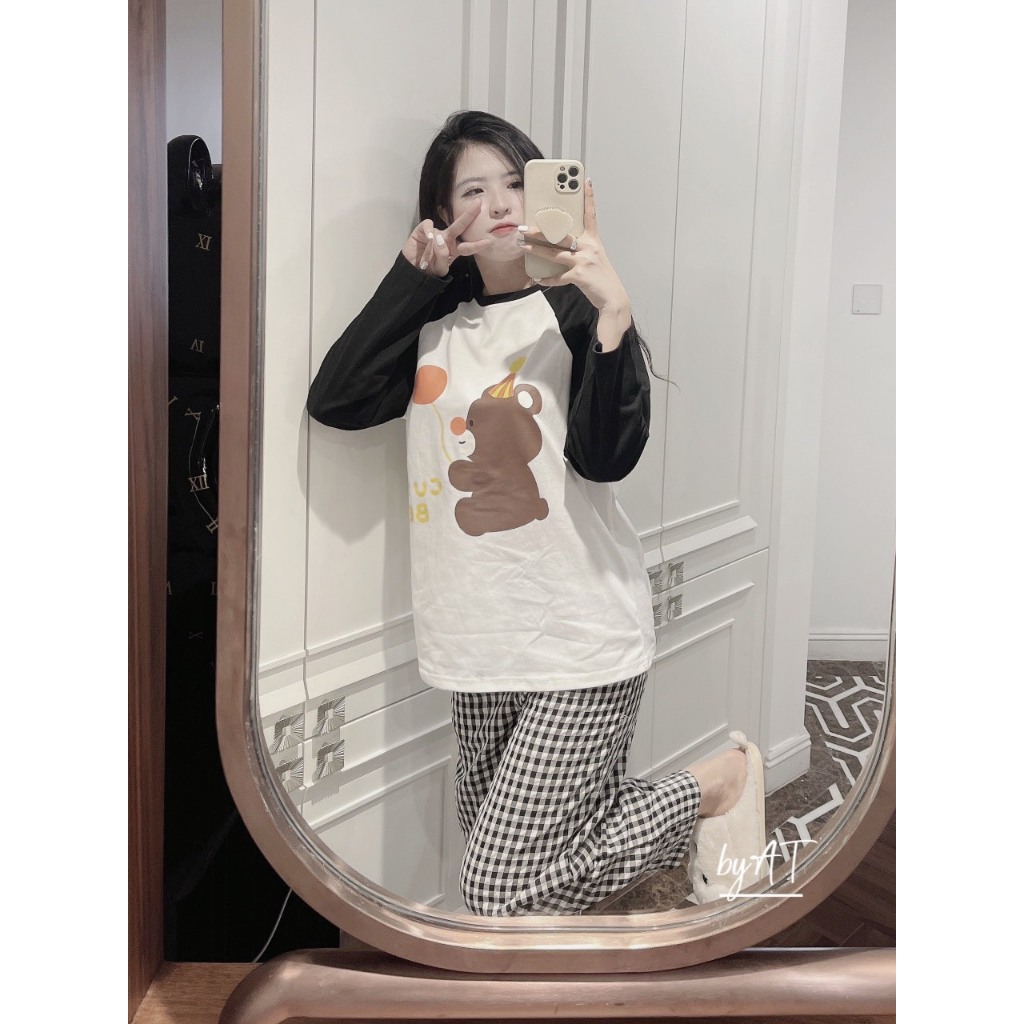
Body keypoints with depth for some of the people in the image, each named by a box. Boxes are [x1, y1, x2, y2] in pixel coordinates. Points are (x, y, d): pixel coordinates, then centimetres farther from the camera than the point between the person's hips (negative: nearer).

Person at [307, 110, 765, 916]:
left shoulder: (574, 312, -5)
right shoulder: (435, 323, 9)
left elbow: (606, 457, -20)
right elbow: (334, 402, -6)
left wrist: (614, 311, -30)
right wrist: (413, 273, -5)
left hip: (583, 643, -6)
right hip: (484, 642, 6)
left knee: (502, 891, -5)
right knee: (496, 844, 17)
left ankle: (707, 792, 13)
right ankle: (679, 817, 38)